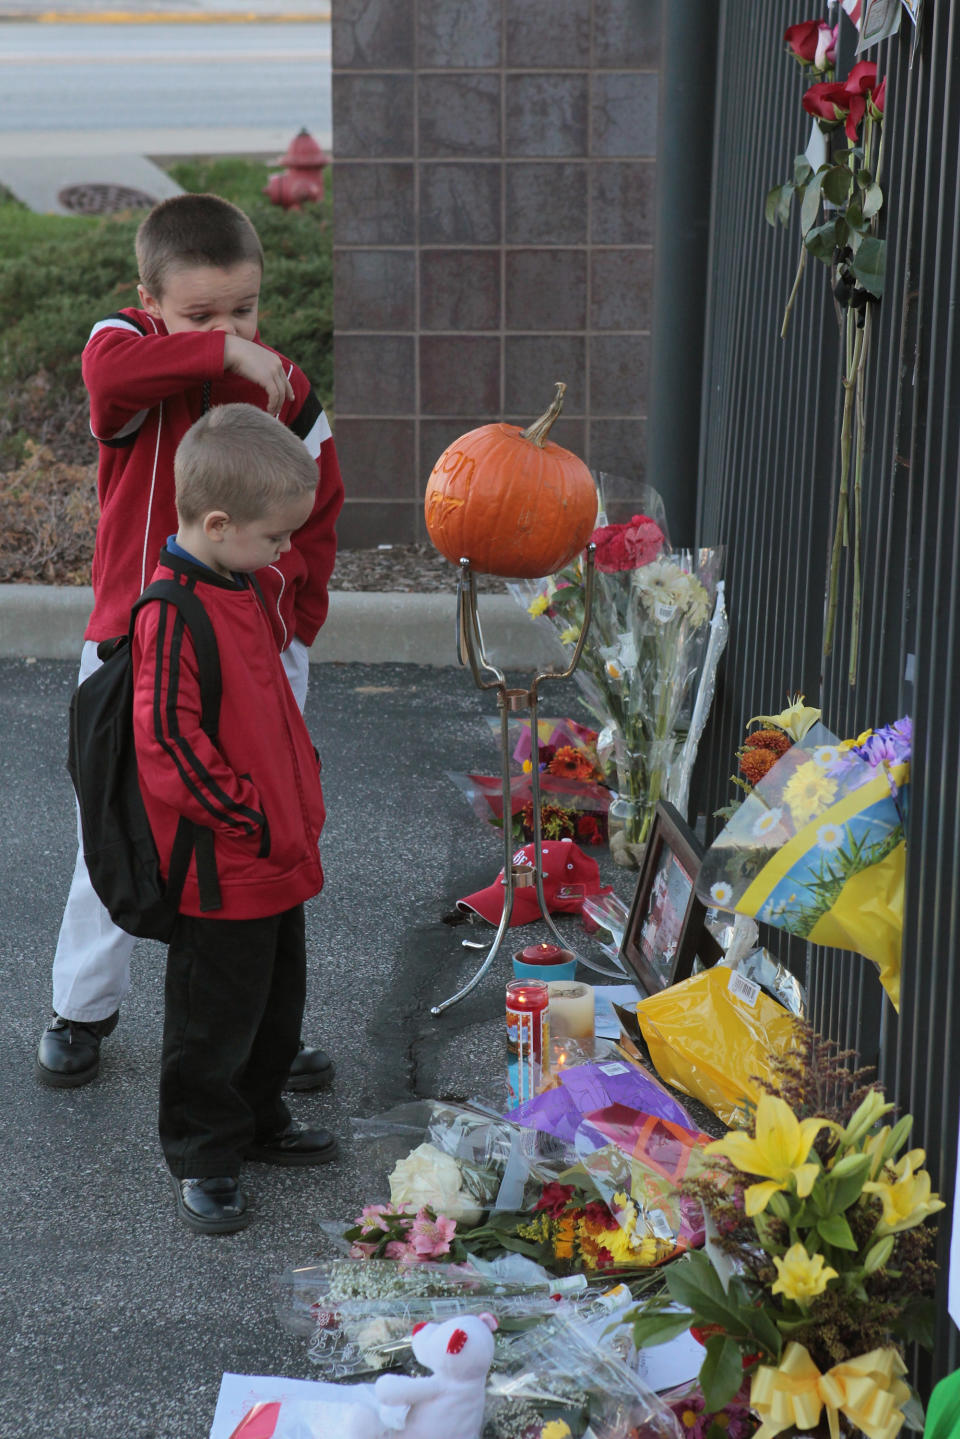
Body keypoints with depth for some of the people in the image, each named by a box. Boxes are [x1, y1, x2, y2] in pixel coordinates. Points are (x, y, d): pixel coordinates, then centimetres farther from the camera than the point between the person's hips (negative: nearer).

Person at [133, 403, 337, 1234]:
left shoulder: (239, 590, 10)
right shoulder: (173, 615, -22)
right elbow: (168, 740, -24)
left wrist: (300, 804, 16)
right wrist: (248, 820, -18)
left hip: (278, 857, 10)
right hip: (222, 872, -10)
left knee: (276, 1004, 22)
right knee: (215, 1018, 4)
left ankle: (259, 1122, 40)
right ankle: (202, 1158, 19)